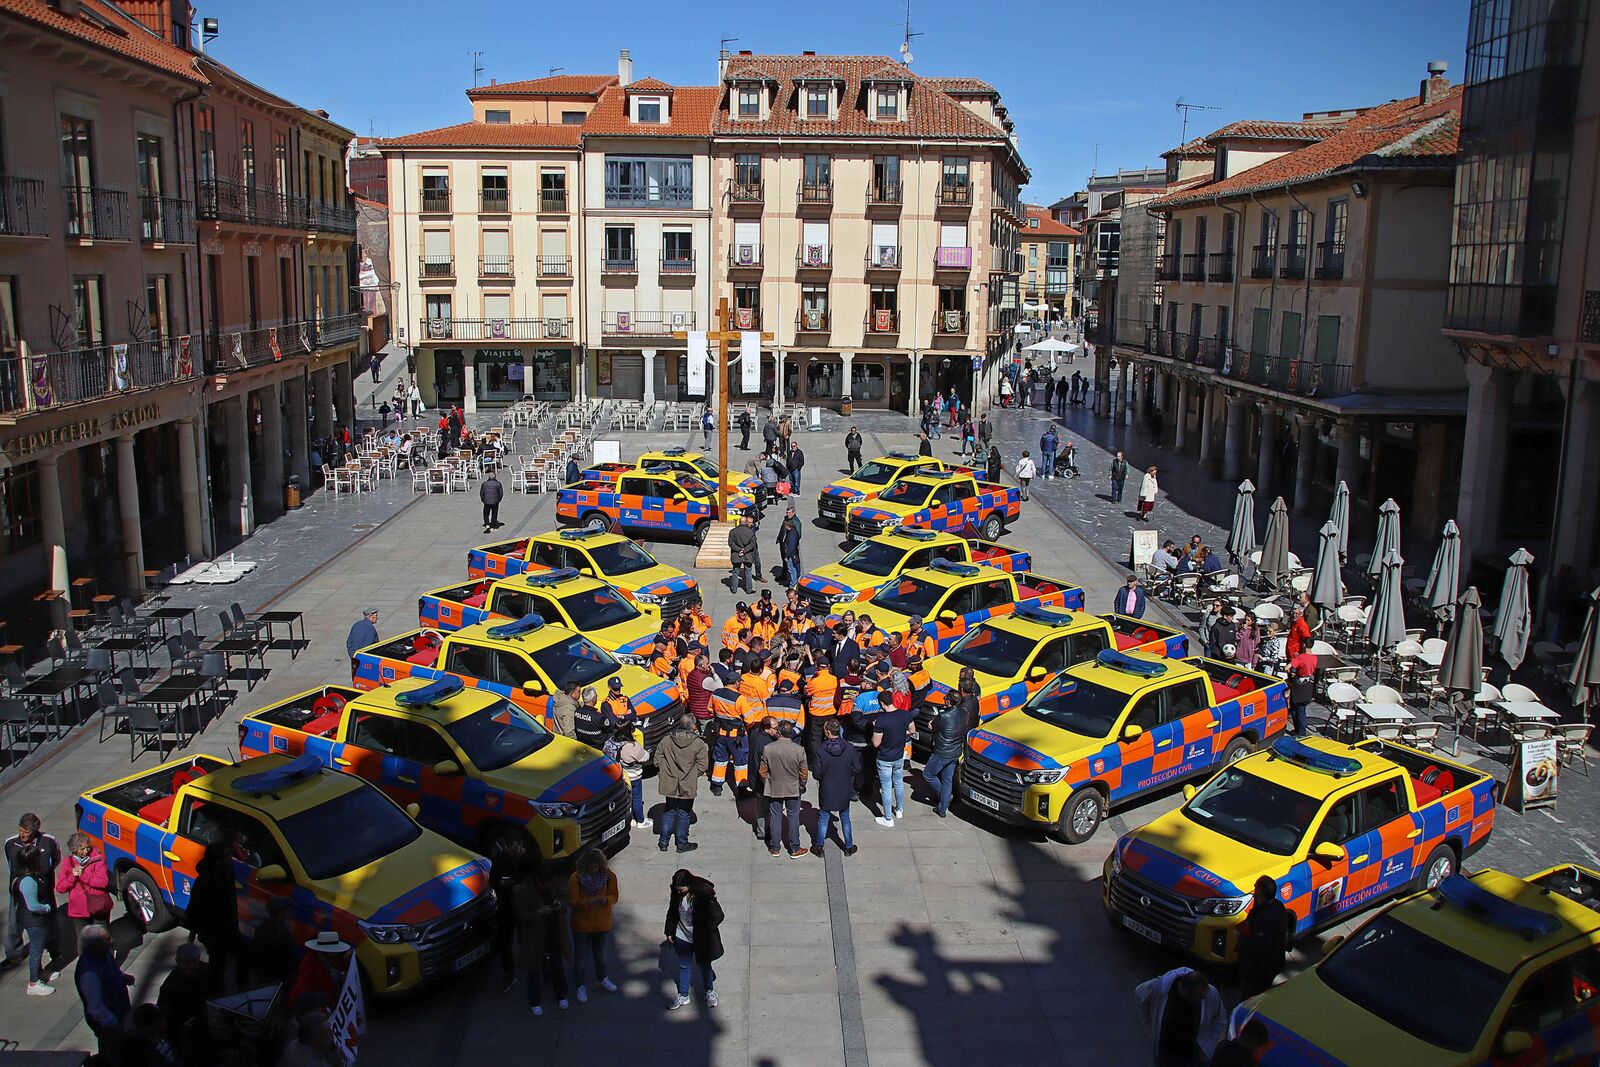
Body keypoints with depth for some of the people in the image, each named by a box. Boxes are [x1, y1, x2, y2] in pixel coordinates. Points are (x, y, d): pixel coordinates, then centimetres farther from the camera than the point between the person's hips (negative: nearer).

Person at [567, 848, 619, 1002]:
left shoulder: (609, 876, -15)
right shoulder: (575, 878, -22)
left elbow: (614, 896, -5)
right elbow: (573, 901, -18)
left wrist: (606, 899, -27)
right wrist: (588, 902, -35)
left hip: (602, 923, 2)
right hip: (582, 924, -2)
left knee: (600, 953, 24)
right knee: (579, 955, 13)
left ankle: (602, 978, 48)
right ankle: (581, 986, 33)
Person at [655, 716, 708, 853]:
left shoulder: (666, 740, -6)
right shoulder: (698, 743, -14)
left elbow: (658, 761, -1)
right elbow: (702, 766, -11)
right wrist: (691, 774, 6)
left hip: (669, 784, 3)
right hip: (687, 786, -3)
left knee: (669, 811, 19)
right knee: (684, 814, 11)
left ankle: (663, 842, 24)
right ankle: (682, 844, 21)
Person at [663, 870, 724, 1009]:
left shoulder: (704, 893, -28)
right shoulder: (676, 893, -12)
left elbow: (717, 916, -21)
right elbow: (672, 913, 6)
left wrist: (705, 933, -19)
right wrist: (670, 932, 8)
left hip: (701, 938, -4)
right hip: (682, 937, 4)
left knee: (704, 965, 16)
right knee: (683, 966, 15)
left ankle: (710, 992, 38)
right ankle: (683, 996, 31)